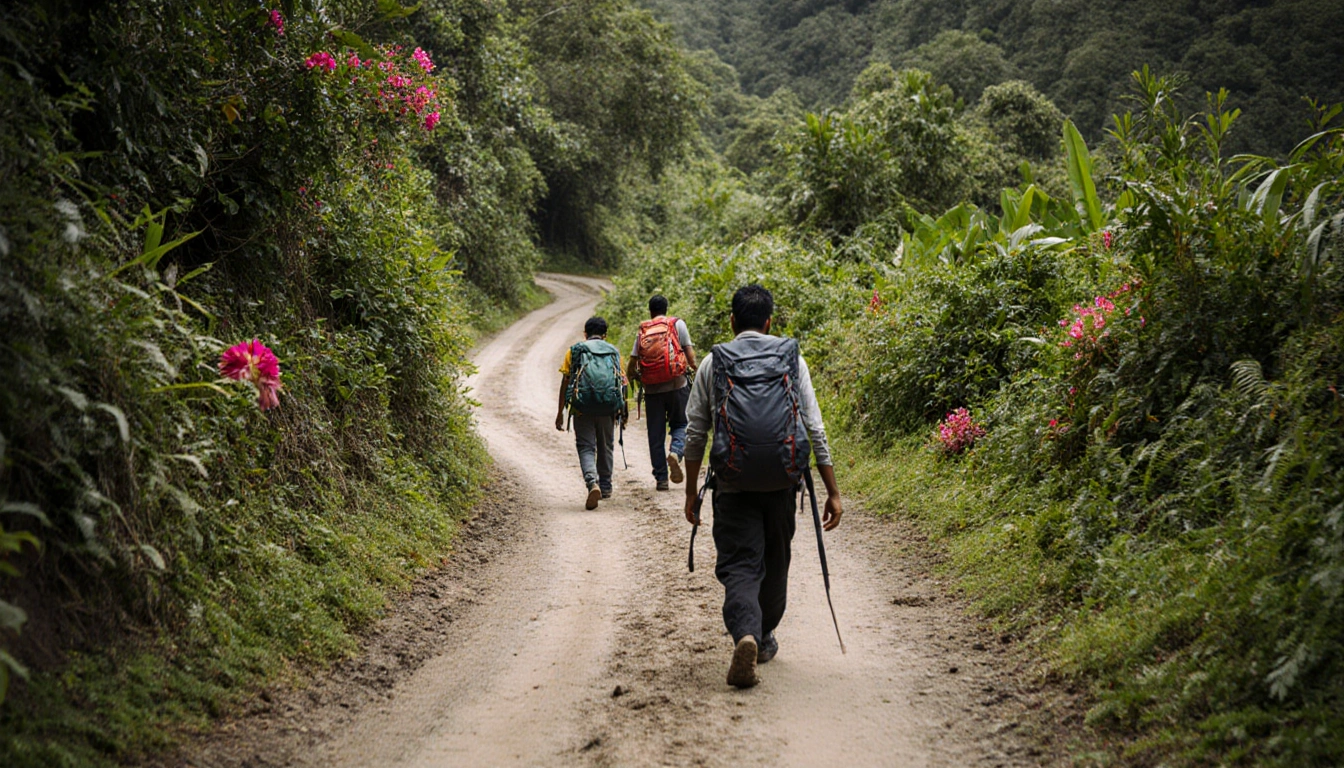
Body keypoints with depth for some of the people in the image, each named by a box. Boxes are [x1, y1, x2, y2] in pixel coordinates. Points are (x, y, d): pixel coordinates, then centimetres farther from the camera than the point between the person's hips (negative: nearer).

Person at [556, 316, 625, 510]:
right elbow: (621, 382, 12)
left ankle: (592, 483, -22)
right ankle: (605, 487, 28)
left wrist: (560, 412, 7)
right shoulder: (614, 352, 13)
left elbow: (565, 382, 4)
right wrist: (621, 410, 22)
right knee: (605, 447, 18)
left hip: (582, 406, -2)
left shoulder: (574, 351, 8)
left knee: (586, 447, 0)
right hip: (608, 407, 2)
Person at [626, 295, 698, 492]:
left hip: (652, 388, 2)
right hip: (677, 385, -2)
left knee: (656, 433, 8)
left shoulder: (642, 331, 8)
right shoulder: (677, 324, 3)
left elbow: (632, 361, 4)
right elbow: (689, 351, -3)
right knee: (680, 424, 13)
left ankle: (661, 478, 8)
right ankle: (676, 452, -18)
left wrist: (631, 375, 23)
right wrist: (694, 370, 12)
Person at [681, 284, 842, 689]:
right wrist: (833, 492, 5)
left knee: (738, 564, -1)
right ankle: (765, 639, 32)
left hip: (734, 482, -1)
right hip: (782, 480, 1)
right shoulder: (792, 359, 5)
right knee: (775, 560, 19)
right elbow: (815, 429, 2)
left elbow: (695, 432, 5)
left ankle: (745, 636, -26)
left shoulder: (713, 363, 5)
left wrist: (691, 491, 14)